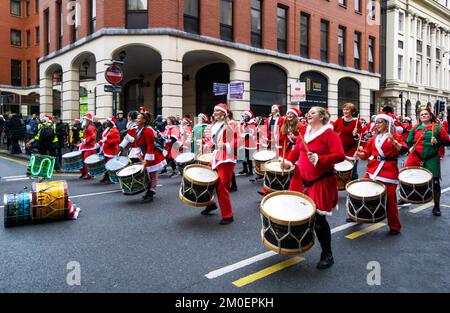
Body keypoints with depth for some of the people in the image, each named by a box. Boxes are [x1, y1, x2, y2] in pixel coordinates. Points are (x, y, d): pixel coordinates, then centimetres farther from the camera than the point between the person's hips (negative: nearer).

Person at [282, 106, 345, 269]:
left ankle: (327, 255, 16)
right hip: (302, 179, 7)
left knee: (318, 218, -4)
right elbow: (297, 148, 20)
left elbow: (340, 155, -19)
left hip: (321, 182, -6)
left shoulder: (329, 133, -11)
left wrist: (319, 159, -30)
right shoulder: (306, 132, 10)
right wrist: (289, 161, 4)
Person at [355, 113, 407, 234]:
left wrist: (393, 141, -29)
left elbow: (404, 150, -16)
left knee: (390, 199, -2)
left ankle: (394, 226, 11)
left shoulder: (396, 136, 0)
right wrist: (360, 154, -9)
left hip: (389, 171, -5)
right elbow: (366, 153, 11)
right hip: (373, 170, 5)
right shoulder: (374, 138, 14)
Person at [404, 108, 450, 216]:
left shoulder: (438, 128, 3)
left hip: (431, 159, -1)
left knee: (435, 182, 1)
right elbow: (409, 141, 13)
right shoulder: (415, 128, 9)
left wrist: (437, 143, -15)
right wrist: (410, 148, -7)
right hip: (415, 157, 2)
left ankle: (437, 206, 17)